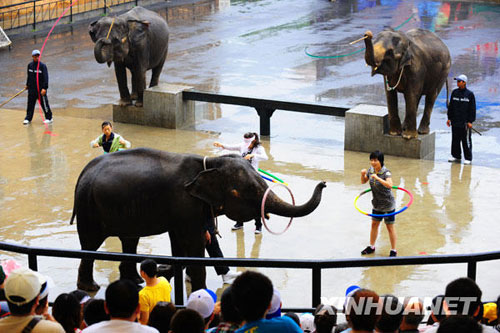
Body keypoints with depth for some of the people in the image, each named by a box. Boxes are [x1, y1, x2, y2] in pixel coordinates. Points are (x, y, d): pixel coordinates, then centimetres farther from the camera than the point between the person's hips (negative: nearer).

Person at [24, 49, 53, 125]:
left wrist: (44, 88, -21)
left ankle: (49, 118, 14)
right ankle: (28, 118, 17)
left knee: (44, 104, 1)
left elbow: (45, 77, -13)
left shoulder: (42, 66, -10)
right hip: (31, 89, 5)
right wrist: (27, 85, 27)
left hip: (41, 89, -5)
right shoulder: (30, 65, 6)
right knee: (30, 104, 7)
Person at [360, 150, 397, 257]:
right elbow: (363, 181, 10)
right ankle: (371, 247, 34)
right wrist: (363, 174, -11)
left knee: (390, 227, 4)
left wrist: (377, 177, -43)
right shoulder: (371, 170, -4)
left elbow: (390, 185, -40)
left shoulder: (386, 172, -24)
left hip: (388, 204, -7)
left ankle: (393, 251, 16)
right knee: (374, 224, 18)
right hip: (377, 204, 7)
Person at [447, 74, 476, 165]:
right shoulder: (454, 93, 9)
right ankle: (456, 156, 22)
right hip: (455, 122, 5)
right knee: (455, 140, 10)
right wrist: (449, 118, 9)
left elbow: (472, 109, -3)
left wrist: (470, 121, -8)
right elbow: (451, 106, 14)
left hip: (465, 122, -5)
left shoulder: (469, 94, -4)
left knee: (466, 141, -1)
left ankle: (468, 158, 5)